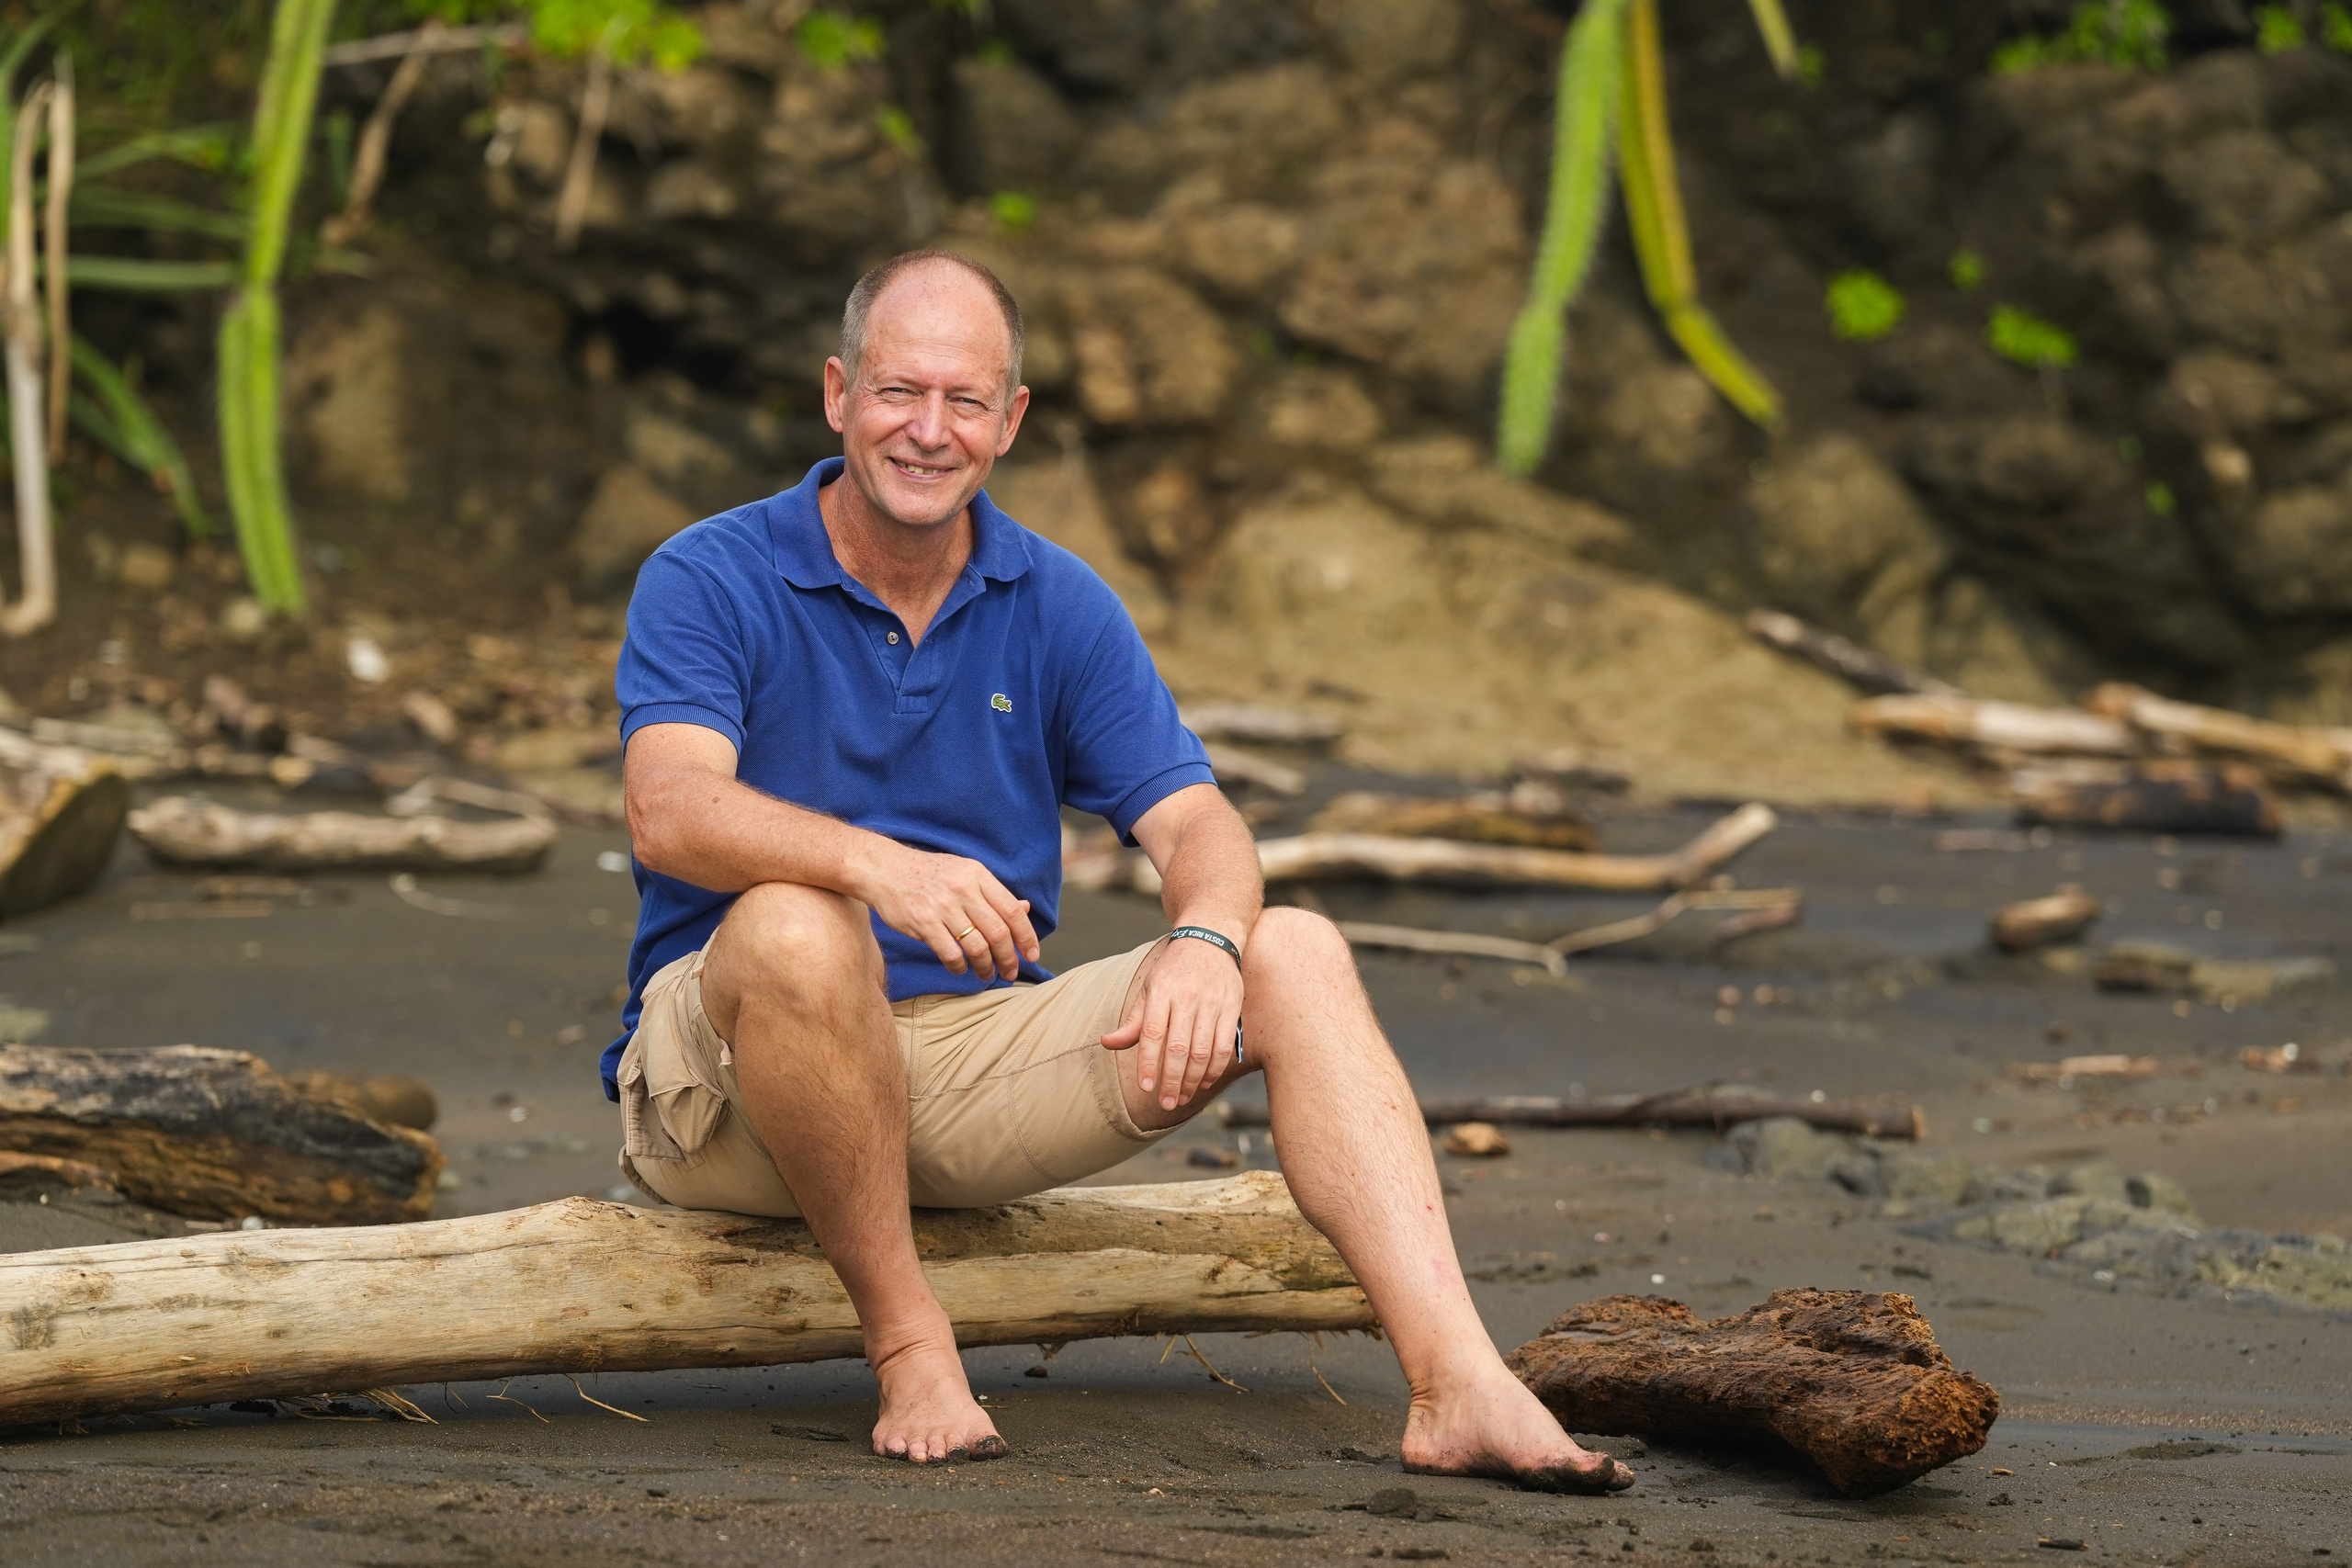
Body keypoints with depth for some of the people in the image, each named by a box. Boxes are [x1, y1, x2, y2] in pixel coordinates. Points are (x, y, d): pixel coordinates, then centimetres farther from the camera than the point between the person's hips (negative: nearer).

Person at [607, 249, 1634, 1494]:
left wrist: (1203, 938, -27)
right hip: (730, 1065, -4)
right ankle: (904, 1341, -22)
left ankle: (1457, 1387, -26)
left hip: (974, 1046, 5)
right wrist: (877, 864, -44)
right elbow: (671, 814, -25)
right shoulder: (709, 582, -7)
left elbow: (1198, 828, -2)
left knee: (1294, 956, -12)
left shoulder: (1060, 608, 7)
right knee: (795, 927, -39)